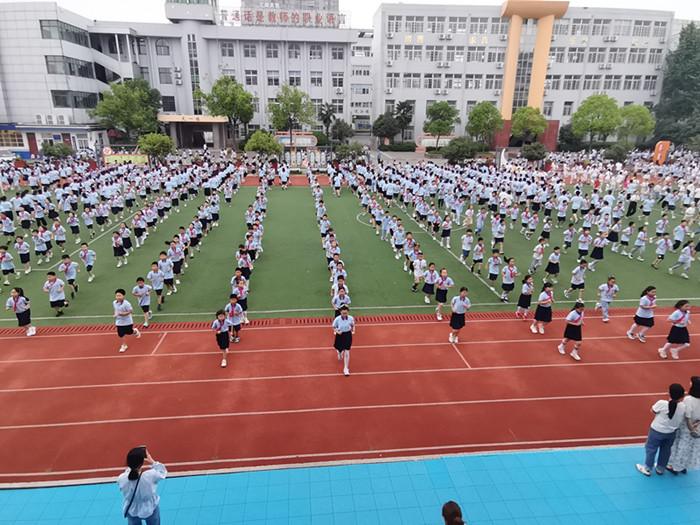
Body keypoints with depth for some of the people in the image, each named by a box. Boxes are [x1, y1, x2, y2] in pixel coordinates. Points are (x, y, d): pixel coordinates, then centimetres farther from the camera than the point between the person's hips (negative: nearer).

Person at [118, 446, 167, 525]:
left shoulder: (121, 479, -27)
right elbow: (162, 471, -11)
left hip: (132, 512, 2)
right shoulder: (151, 476, -33)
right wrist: (152, 462, -6)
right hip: (150, 510, -2)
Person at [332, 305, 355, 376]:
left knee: (347, 353, -3)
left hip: (348, 336, 0)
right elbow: (334, 327, -5)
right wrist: (338, 332, -24)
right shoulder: (337, 319, -18)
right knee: (340, 349, 21)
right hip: (340, 336, 0)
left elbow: (353, 325, 6)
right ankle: (339, 352, 64)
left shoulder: (351, 318, -13)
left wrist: (353, 330, -13)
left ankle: (346, 369, 12)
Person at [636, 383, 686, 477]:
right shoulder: (684, 407, -20)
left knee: (651, 449, 16)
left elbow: (653, 410, -11)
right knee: (665, 451, 25)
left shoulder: (662, 403, -29)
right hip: (671, 433, 3)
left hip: (657, 431, -3)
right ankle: (660, 469, 43)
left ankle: (647, 469, 31)